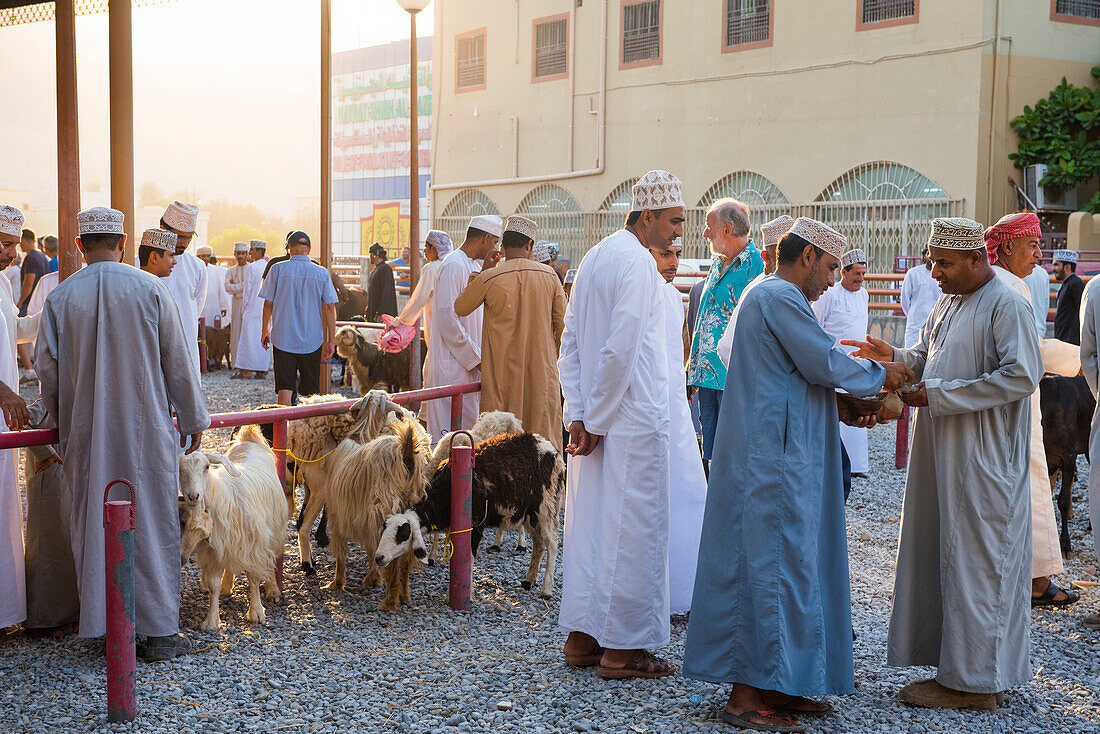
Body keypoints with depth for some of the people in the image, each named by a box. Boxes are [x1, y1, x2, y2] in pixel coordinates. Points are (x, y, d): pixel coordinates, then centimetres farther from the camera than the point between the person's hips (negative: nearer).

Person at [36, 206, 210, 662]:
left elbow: (47, 368, 6)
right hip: (146, 431, -1)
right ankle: (159, 632, 8)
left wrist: (61, 420, 23)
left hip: (85, 434, 2)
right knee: (152, 523, 5)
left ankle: (105, 624, 16)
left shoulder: (60, 297, -2)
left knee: (93, 524, 11)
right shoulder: (149, 289, -6)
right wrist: (192, 420, 8)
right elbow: (178, 361, -3)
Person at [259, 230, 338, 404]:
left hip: (283, 338, -1)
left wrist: (264, 330, 16)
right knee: (311, 390, 11)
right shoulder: (322, 273, -1)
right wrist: (331, 340, 3)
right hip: (312, 340, 1)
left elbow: (268, 303, 2)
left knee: (284, 388, -2)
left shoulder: (278, 269, -2)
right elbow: (330, 308, -2)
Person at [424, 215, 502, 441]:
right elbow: (448, 320, -19)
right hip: (453, 367, -10)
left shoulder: (474, 266, 15)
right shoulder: (453, 266, -14)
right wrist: (476, 358, -17)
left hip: (471, 364, 10)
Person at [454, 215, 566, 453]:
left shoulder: (489, 278, -10)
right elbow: (562, 323, 5)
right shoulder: (549, 275, -1)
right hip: (542, 368, 2)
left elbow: (460, 308, 7)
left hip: (502, 369, -2)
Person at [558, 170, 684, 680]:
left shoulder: (595, 256, 13)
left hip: (597, 417, 9)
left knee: (589, 521, 12)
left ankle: (582, 637, 20)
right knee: (631, 528, -2)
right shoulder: (637, 263, -15)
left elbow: (571, 341, 12)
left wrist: (579, 414, 8)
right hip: (632, 418, -9)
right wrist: (595, 419, -13)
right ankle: (622, 647, 5)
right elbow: (621, 348, -21)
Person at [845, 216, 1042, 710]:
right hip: (942, 453, 9)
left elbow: (1021, 376, -19)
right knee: (942, 554, 10)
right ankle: (956, 666, 18)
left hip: (982, 460, -9)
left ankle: (973, 683, 6)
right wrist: (895, 357, -1)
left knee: (974, 561, -3)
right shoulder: (947, 303, 16)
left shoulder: (1007, 305, -11)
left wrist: (937, 395, -19)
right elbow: (927, 358, 23)